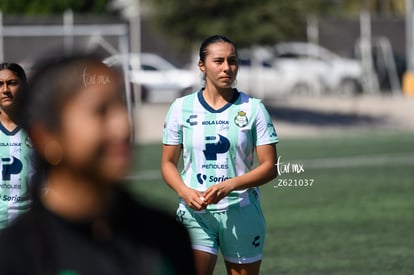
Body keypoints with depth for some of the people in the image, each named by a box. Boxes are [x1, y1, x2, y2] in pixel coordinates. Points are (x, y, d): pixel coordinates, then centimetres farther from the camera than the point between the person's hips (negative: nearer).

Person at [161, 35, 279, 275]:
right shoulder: (181, 108, 3)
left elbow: (269, 167, -3)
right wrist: (185, 191, -12)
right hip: (195, 211, 0)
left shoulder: (253, 108, 0)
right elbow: (168, 162, 9)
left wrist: (230, 185, -18)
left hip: (242, 213, 1)